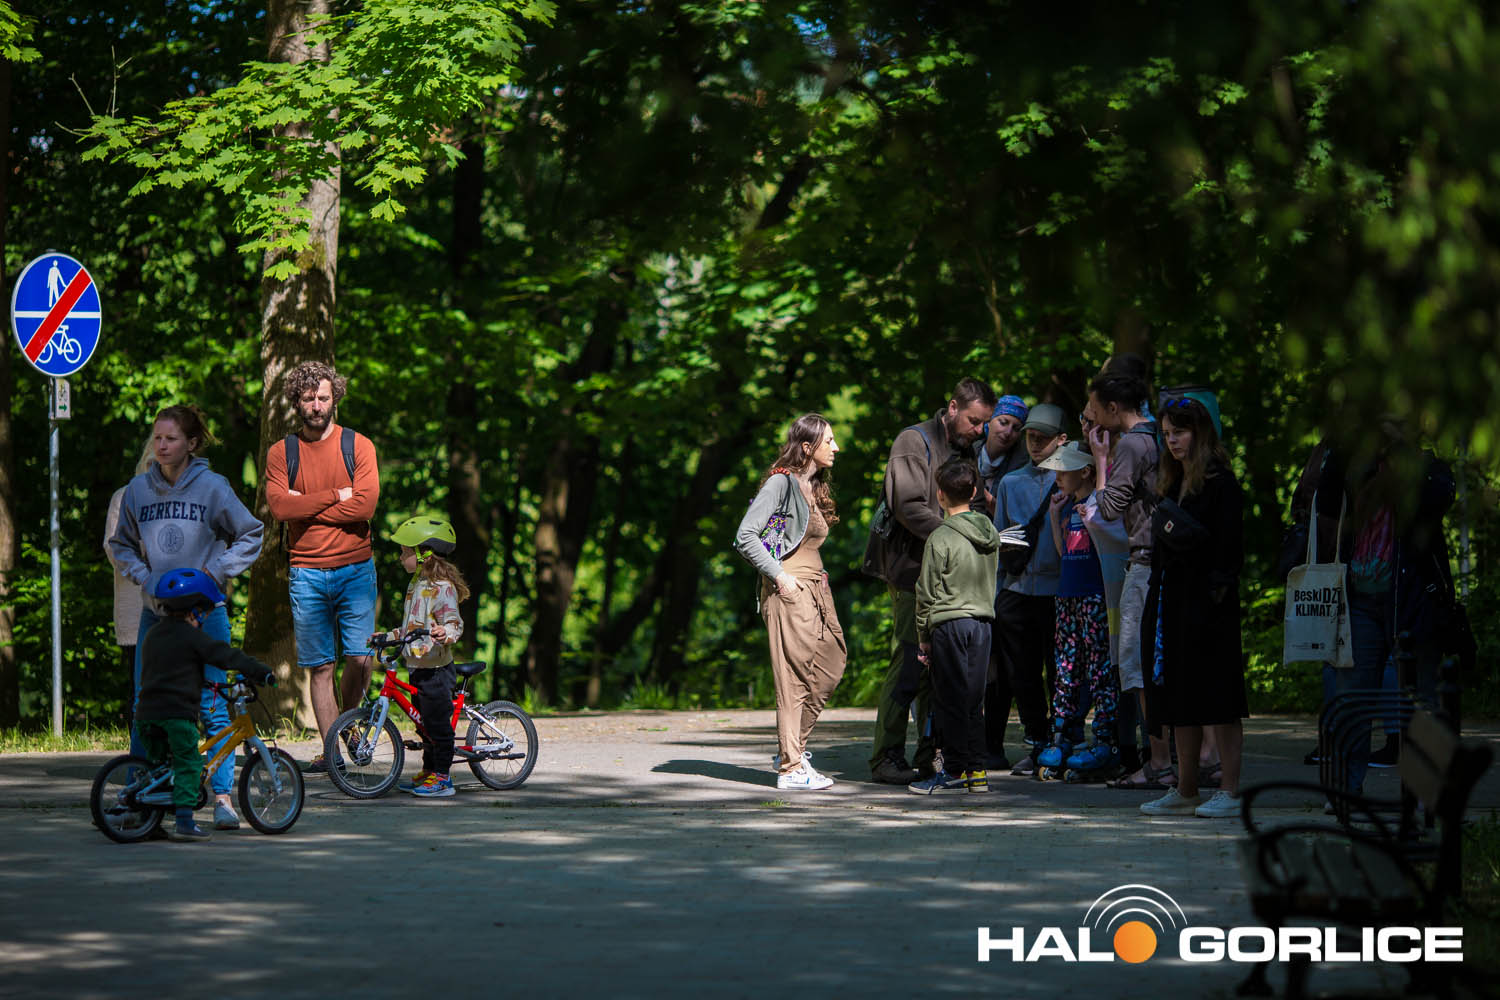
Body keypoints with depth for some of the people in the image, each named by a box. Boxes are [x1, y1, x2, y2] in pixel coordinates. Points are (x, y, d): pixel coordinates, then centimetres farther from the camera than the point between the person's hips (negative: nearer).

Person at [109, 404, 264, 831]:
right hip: (155, 612, 3)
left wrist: (214, 571, -5)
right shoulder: (137, 490, 5)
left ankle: (222, 796, 1)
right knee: (144, 707, 2)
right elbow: (121, 544, 18)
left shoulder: (212, 487, -4)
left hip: (204, 612, -3)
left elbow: (252, 535, 5)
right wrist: (143, 575, 1)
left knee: (212, 707, -5)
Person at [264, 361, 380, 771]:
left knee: (361, 658, -8)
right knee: (320, 665, 0)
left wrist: (306, 507, -9)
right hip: (306, 572, 1)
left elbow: (364, 505, -10)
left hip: (355, 568, -1)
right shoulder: (281, 453, 6)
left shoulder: (358, 446, 4)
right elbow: (279, 506, -9)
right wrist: (334, 496, -11)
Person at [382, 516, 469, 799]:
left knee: (437, 722, -4)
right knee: (425, 722, 17)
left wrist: (445, 634, -42)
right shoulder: (416, 584, 14)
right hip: (416, 667, 10)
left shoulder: (442, 587, -16)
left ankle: (442, 777, 1)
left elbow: (454, 622, -22)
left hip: (436, 667, -10)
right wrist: (389, 637, 24)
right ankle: (429, 770, 26)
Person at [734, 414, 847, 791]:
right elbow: (746, 536, -16)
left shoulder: (815, 487, 17)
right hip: (789, 590, -9)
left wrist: (818, 576, 13)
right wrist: (780, 576, -17)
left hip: (815, 588, 9)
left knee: (830, 665, 7)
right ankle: (790, 767, -4)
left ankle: (792, 748, 17)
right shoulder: (781, 483, -10)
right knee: (793, 678, -7)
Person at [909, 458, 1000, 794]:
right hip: (983, 620, 6)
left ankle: (955, 769, 2)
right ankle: (977, 769, 10)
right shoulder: (990, 534, 7)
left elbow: (928, 592, -8)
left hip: (949, 623, -6)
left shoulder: (941, 538, -11)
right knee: (974, 700, 10)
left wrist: (923, 636, 1)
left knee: (950, 700, 0)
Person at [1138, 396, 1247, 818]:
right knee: (1179, 702, 10)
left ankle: (1229, 791, -4)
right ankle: (1186, 791, 15)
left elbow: (1229, 546, -13)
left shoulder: (1221, 483, -8)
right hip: (1172, 601, 8)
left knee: (1217, 700, -6)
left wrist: (1217, 591, -19)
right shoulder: (1171, 483, 17)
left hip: (1208, 604, -8)